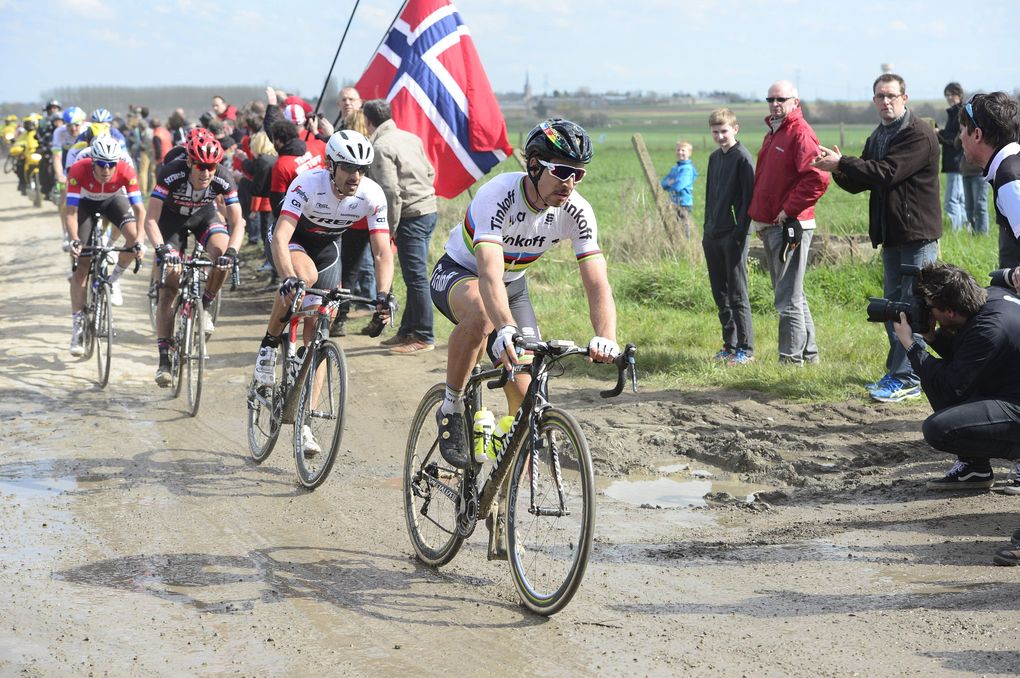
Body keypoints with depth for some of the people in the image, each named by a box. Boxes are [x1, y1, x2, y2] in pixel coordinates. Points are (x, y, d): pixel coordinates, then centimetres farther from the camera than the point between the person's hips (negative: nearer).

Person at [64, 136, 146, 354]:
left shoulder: (126, 171, -34)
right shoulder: (78, 170, -36)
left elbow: (139, 209, -35)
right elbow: (70, 212, -35)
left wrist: (139, 241, -48)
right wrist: (74, 241, -50)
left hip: (113, 199, 1)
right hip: (85, 203, -1)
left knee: (133, 236, -29)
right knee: (81, 265, -7)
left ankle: (114, 280, 0)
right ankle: (77, 326, 0)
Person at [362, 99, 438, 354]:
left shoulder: (381, 147, -13)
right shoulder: (410, 138, 13)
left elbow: (390, 191, -19)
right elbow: (431, 173, 17)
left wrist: (390, 227, -12)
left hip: (412, 216, -9)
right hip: (429, 210, 9)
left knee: (416, 277, -5)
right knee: (414, 276, 15)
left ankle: (424, 338, -2)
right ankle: (407, 331, 23)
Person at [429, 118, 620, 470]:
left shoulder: (577, 212, -21)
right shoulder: (498, 194, -34)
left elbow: (598, 284, -27)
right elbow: (489, 274, -47)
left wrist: (607, 338, -46)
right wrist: (506, 330, -64)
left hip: (513, 285, 5)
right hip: (458, 274, -5)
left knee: (527, 397, -8)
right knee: (481, 314, -41)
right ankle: (451, 410, -20)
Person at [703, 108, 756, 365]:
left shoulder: (743, 158, -9)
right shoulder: (714, 158, 15)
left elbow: (748, 198, -13)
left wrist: (740, 233, -18)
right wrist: (707, 230, 16)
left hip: (733, 237, -8)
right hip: (713, 236, 8)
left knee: (738, 295, -5)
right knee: (720, 294, 11)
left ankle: (745, 349, -1)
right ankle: (730, 345, 18)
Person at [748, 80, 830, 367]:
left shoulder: (800, 133, -12)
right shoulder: (773, 133, 18)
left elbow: (818, 178, -25)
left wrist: (788, 211, -20)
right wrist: (759, 217, 16)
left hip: (790, 226, -10)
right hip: (770, 227, 10)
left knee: (787, 298, -7)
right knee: (791, 295, 17)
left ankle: (792, 358, -1)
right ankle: (809, 352, 26)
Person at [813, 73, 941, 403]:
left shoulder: (919, 134, -13)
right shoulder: (877, 137, 17)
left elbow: (886, 173, -23)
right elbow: (859, 183, 15)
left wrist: (841, 163, -20)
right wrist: (839, 171, -7)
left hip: (917, 233, -9)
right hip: (891, 234, 9)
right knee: (893, 305, 14)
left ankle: (907, 378, -7)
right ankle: (897, 372, 23)